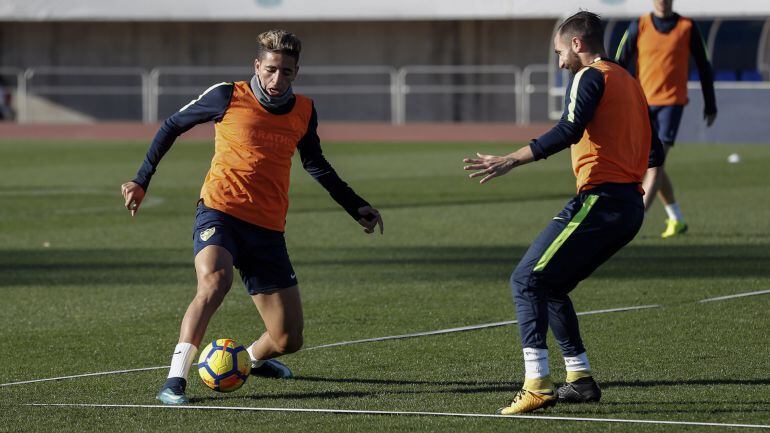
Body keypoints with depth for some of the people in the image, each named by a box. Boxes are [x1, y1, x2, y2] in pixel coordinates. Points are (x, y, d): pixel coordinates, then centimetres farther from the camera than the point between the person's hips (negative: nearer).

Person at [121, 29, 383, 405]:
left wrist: (355, 206, 24)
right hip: (219, 212, -4)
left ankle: (251, 358, 39)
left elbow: (315, 164, 27)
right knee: (214, 281, -37)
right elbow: (172, 126, 9)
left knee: (288, 340, 3)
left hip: (268, 229, 4)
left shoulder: (304, 112, 8)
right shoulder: (228, 97, -4)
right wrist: (142, 180, 8)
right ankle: (175, 381, -37)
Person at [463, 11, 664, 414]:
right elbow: (654, 151, 26)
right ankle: (580, 378, 18)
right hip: (630, 206, 9)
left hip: (599, 199, -9)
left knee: (527, 280, -10)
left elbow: (568, 131, -22)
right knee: (551, 285, 19)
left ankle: (536, 385, -22)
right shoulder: (629, 81, 22)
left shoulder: (589, 77, -5)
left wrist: (510, 160, -24)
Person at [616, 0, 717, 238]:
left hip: (671, 103, -3)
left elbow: (703, 67, 9)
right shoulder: (639, 26, 4)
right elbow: (621, 63, 2)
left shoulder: (687, 28, 1)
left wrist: (710, 105, 11)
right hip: (642, 103, 3)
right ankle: (676, 219, 24)